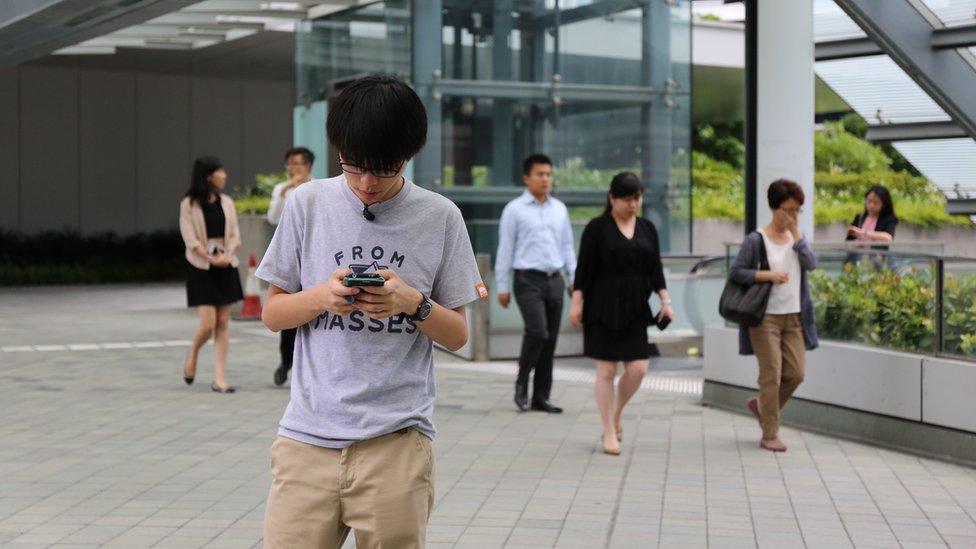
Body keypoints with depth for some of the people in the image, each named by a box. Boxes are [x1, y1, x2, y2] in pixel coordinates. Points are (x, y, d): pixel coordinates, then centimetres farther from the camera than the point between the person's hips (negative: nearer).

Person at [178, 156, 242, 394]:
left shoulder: (227, 202, 8)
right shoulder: (189, 204, -4)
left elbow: (234, 235, 7)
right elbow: (191, 239, -9)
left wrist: (227, 255, -11)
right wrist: (211, 258, -17)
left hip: (226, 267, 4)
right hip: (201, 268, -4)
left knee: (223, 323, 1)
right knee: (208, 323, -10)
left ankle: (219, 377, 4)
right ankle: (192, 357, 20)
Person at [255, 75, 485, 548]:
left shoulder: (439, 217, 3)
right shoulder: (307, 204, 5)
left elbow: (458, 335, 8)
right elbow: (273, 314, 10)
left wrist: (413, 303, -12)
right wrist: (321, 297, -10)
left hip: (396, 438, 0)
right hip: (308, 435, 1)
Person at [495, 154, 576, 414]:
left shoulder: (560, 209, 14)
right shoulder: (514, 210, 0)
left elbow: (567, 246, 19)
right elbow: (505, 249, 0)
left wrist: (574, 280, 13)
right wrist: (502, 287, -3)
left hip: (555, 280, 5)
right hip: (529, 280, -5)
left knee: (550, 339, 4)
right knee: (537, 331, -21)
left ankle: (541, 397, 11)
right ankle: (522, 384, -1)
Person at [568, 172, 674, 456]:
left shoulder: (647, 229, 10)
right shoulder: (597, 228, -3)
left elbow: (656, 268, 11)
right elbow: (584, 268, -4)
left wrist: (665, 299, 1)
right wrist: (576, 302, -9)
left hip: (634, 309, 4)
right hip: (603, 308, -4)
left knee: (638, 368, -3)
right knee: (606, 370, -2)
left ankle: (615, 414, 23)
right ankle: (609, 432, 7)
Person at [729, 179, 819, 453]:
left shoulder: (796, 236, 9)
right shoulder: (756, 240, -7)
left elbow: (811, 263, -7)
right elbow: (736, 271, -9)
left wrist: (795, 233, -12)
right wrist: (768, 275, -17)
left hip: (794, 316, 6)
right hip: (766, 316, -6)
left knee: (796, 374, 4)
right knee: (771, 375, -4)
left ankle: (760, 405, 30)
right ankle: (769, 435, 5)